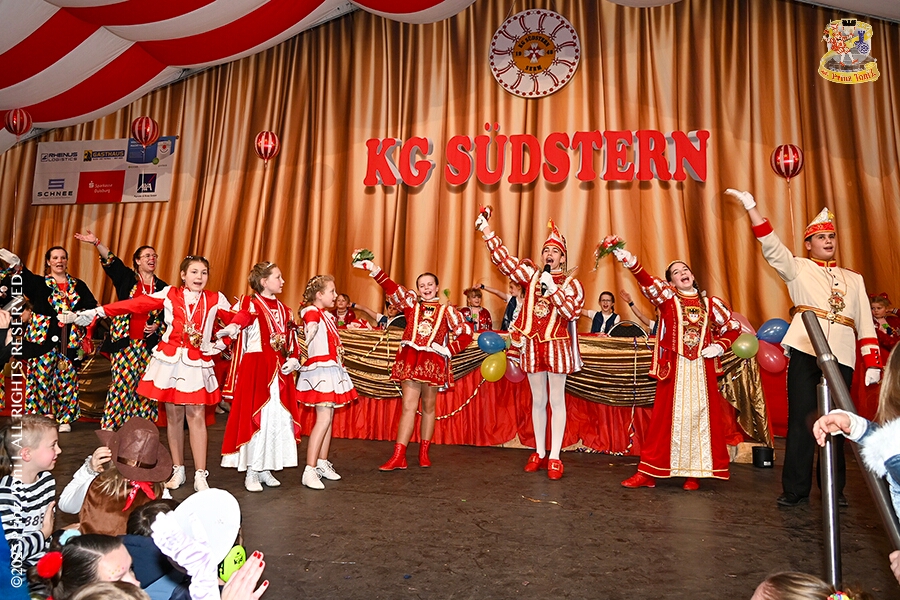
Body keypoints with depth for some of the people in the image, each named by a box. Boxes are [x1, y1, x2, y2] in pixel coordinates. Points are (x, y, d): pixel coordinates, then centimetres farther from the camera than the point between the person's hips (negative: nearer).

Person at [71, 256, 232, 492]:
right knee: (173, 415, 7)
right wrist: (98, 312, -7)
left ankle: (200, 475, 2)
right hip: (169, 360, 1)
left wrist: (219, 345, -3)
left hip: (198, 363, -1)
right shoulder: (169, 294, 2)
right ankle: (178, 471, 20)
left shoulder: (215, 300, 0)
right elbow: (135, 304, -2)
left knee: (196, 415, -4)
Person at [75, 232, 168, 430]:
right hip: (124, 340, -2)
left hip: (149, 343, 2)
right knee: (122, 382, -4)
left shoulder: (162, 287, 10)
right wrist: (96, 243, -23)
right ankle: (112, 424, 6)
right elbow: (111, 261, -9)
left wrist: (157, 325, -5)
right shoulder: (127, 278, 6)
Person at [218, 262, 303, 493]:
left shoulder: (283, 309, 15)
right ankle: (251, 472, 11)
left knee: (277, 418, 9)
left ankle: (266, 468, 22)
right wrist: (233, 327, -51)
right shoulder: (251, 304, -5)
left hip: (280, 371, 6)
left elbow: (292, 339, 16)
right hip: (256, 368, -6)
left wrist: (293, 360, -1)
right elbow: (242, 317, -29)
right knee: (255, 417, -2)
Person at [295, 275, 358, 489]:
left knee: (329, 416, 12)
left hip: (332, 370, 9)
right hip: (320, 369, -9)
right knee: (324, 418, -13)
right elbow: (306, 339, -25)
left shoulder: (328, 316, 18)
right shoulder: (312, 313, -10)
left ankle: (322, 464, 21)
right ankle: (310, 470, -10)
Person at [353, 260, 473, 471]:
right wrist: (375, 270, -14)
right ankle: (398, 456, -4)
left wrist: (448, 350, -7)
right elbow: (392, 289, -2)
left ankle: (424, 453, 21)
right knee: (408, 406, -3)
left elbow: (466, 333, 4)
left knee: (428, 407, 9)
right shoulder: (412, 303, 10)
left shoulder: (447, 310, 6)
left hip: (433, 362, 0)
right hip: (410, 359, 1)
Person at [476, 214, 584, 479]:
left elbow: (572, 312, -13)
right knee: (538, 401, 11)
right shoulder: (531, 275, 8)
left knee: (556, 401, 2)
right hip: (532, 345, 3)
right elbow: (504, 259, 5)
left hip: (557, 346, -3)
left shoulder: (572, 283, 1)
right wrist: (487, 231, -1)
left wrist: (552, 289, -18)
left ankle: (554, 457, 8)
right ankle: (539, 453, 21)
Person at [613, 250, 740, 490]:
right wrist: (631, 262, -31)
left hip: (702, 369, 2)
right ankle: (647, 473, 7)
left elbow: (732, 328, 17)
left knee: (701, 417, 4)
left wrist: (720, 346, -2)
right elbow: (648, 282, -14)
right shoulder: (668, 299, 3)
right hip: (674, 368, -2)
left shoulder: (710, 303, 9)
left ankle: (694, 472, 15)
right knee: (666, 417, 1)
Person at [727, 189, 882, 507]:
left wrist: (872, 362, 6)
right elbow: (771, 247, -5)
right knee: (800, 421, -3)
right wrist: (751, 207, -14)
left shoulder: (854, 278, 21)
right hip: (805, 352, -3)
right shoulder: (798, 268, 12)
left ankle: (834, 489, 18)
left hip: (841, 358, 3)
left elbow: (865, 324, 16)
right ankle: (795, 489, 4)